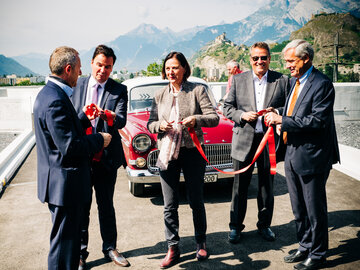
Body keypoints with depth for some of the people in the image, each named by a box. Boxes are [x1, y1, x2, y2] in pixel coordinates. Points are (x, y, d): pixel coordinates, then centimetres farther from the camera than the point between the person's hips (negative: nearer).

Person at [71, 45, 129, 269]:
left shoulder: (119, 90, 0)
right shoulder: (78, 85, 6)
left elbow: (122, 121, -14)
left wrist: (110, 117, -35)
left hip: (106, 156, -1)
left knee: (106, 205, 13)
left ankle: (110, 248, 30)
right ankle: (80, 252, 25)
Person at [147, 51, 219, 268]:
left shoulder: (197, 90, -1)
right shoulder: (160, 95, 9)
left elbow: (214, 118, -6)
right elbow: (150, 123, 10)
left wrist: (196, 119, -25)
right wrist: (160, 125, -12)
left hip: (192, 152, -2)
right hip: (167, 153, 3)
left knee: (196, 201, 10)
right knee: (170, 205, 7)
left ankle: (201, 243, 29)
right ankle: (173, 248, 20)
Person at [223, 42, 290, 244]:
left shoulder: (282, 80, 3)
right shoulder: (238, 80, 4)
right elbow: (228, 107, 5)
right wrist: (242, 115, -13)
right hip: (244, 140, 0)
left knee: (267, 186, 13)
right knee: (240, 186, 7)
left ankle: (264, 225, 31)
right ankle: (236, 226, 23)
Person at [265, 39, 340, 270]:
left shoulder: (322, 84, -15)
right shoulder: (295, 81, 12)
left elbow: (317, 121, -24)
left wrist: (283, 120, -21)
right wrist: (278, 114, 1)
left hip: (312, 158, -8)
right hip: (293, 155, 9)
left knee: (315, 209, 7)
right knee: (299, 209, 20)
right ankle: (305, 247, 38)